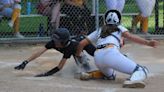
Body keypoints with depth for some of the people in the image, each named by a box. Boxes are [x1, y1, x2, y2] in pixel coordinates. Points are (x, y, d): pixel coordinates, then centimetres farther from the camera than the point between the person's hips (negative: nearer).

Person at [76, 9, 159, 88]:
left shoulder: (99, 30, 34)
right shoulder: (119, 28, 24)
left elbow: (82, 43, 29)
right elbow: (130, 36, 4)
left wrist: (77, 55, 47)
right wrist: (147, 43, -6)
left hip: (97, 57, 5)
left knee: (110, 74, 34)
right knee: (142, 70, -7)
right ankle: (133, 80, -41)